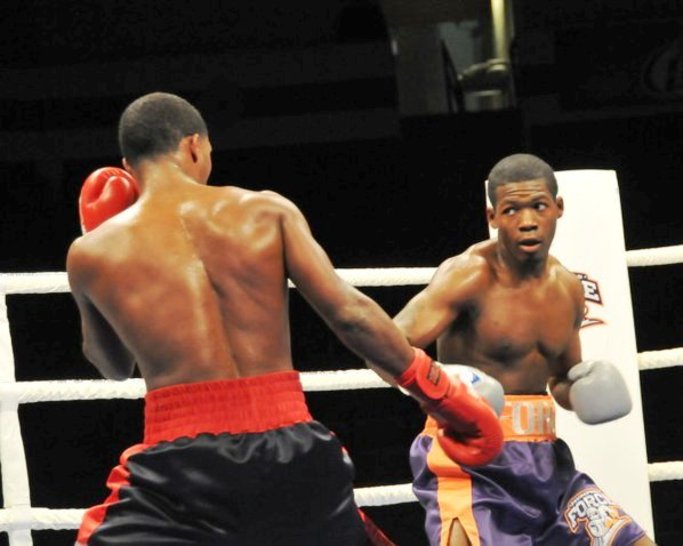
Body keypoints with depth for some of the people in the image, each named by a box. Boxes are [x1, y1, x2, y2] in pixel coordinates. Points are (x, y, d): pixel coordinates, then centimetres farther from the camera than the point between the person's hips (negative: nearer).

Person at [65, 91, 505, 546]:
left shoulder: (91, 255, 6)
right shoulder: (267, 211, 6)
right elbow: (349, 313, -1)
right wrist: (441, 392, 9)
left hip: (180, 461, -2)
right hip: (292, 454, 2)